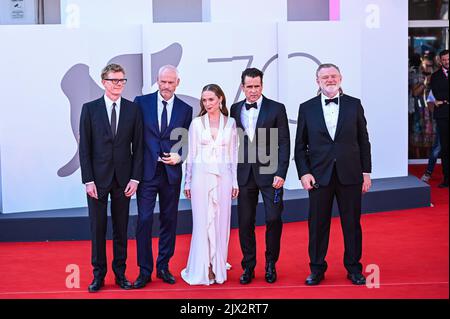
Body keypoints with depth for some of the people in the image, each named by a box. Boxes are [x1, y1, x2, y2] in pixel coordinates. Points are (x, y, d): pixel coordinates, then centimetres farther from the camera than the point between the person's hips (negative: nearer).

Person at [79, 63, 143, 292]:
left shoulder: (133, 109, 3)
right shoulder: (90, 109, 0)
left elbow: (138, 146, 4)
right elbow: (84, 147, -1)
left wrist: (135, 178, -4)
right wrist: (88, 180, -8)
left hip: (123, 179, 1)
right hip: (97, 178, -1)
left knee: (121, 228, 8)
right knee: (97, 228, 4)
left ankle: (120, 273, 19)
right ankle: (99, 274, 15)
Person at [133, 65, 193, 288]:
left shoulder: (185, 109, 5)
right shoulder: (141, 102, 1)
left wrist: (179, 156, -10)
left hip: (171, 173, 2)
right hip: (146, 171, -2)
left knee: (169, 221, 10)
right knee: (144, 220, -4)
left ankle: (163, 267, 23)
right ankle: (145, 270, 6)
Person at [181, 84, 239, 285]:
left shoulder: (230, 123, 6)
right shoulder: (196, 123, 3)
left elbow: (233, 154, 8)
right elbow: (191, 154, 5)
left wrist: (235, 181, 5)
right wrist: (188, 182, 3)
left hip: (223, 177, 1)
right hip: (201, 176, -1)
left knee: (221, 221, 4)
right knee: (202, 221, 0)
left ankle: (218, 267, 14)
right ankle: (203, 269, 8)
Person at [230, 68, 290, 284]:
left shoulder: (276, 109, 0)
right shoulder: (234, 110, 8)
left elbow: (284, 144, -2)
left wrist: (280, 174, -10)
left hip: (269, 173, -2)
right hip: (244, 175, 2)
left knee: (273, 219, -3)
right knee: (245, 222, 5)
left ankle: (270, 264, 15)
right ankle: (248, 266, 17)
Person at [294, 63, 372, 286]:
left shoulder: (354, 105, 5)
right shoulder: (307, 108, 4)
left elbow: (363, 141, 6)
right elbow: (300, 146, 5)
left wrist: (366, 172, 2)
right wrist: (303, 173, -5)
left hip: (350, 175, 0)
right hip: (319, 176, 0)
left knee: (352, 223, 7)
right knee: (317, 224, 5)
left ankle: (353, 268, 21)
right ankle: (317, 268, 18)